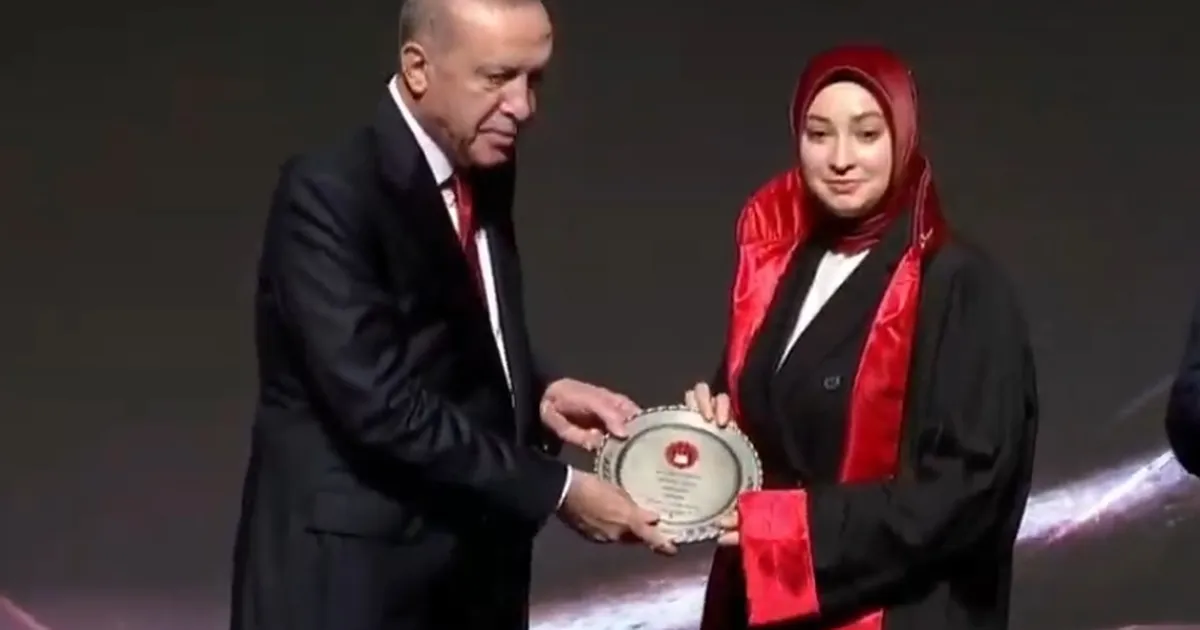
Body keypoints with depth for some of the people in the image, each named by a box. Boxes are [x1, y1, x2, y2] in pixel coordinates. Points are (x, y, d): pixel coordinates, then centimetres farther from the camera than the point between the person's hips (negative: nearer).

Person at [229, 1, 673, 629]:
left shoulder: (483, 173, 7)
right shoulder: (329, 192, -17)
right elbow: (381, 404, -23)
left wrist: (539, 394, -2)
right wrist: (556, 488, -19)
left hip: (471, 570, 8)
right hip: (351, 576, -8)